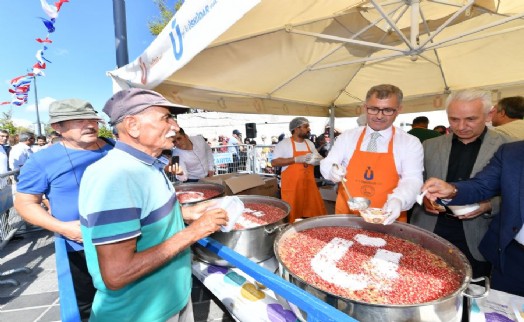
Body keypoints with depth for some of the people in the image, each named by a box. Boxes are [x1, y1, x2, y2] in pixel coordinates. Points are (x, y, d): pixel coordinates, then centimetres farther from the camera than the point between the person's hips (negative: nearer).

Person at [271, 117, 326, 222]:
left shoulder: (310, 143, 12)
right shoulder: (284, 143, -9)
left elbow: (318, 159, 22)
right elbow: (274, 162, -15)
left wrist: (316, 160, -4)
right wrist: (296, 159, -21)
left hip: (309, 185, 6)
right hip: (291, 186, -6)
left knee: (315, 214, 7)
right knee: (292, 216, 1)